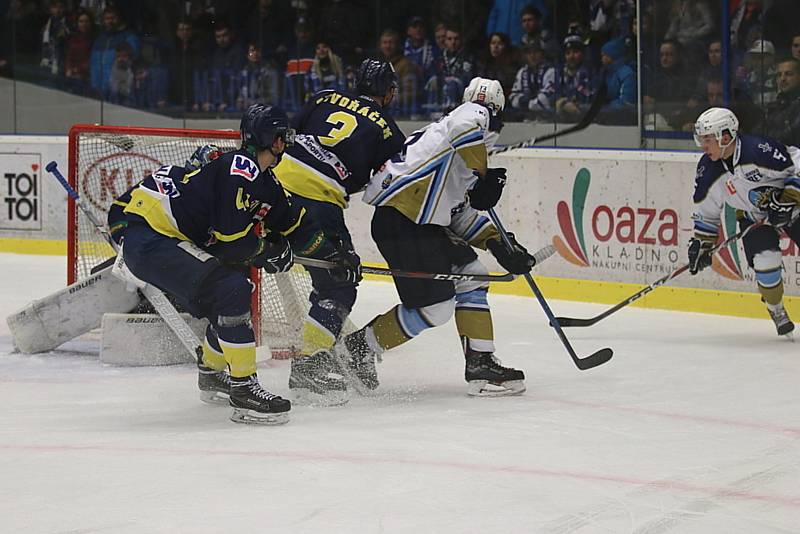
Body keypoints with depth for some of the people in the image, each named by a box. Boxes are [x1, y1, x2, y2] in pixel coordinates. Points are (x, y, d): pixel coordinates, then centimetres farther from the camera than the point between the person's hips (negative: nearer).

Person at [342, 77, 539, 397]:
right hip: (400, 222, -10)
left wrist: (498, 243, 19)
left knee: (472, 276, 13)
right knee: (435, 308, -7)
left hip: (424, 224, 10)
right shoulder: (476, 114, 2)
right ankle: (358, 348, 7)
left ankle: (481, 365, 12)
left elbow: (460, 214, 25)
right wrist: (483, 177, -13)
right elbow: (464, 126, -25)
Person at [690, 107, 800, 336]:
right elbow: (706, 211, 1)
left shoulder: (761, 150, -31)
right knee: (765, 262, -17)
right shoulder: (708, 171, -13)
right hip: (753, 217, 3)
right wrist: (701, 243, -2)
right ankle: (777, 312, 5)